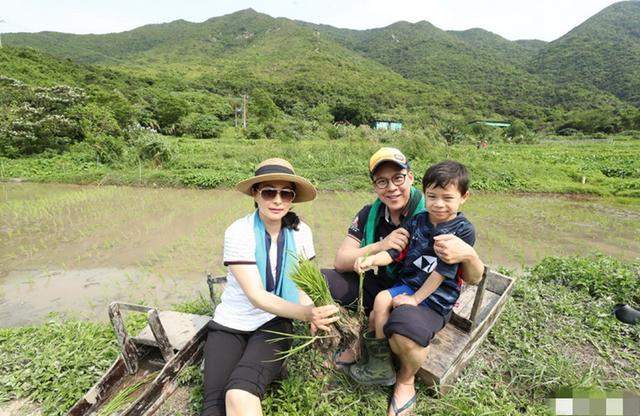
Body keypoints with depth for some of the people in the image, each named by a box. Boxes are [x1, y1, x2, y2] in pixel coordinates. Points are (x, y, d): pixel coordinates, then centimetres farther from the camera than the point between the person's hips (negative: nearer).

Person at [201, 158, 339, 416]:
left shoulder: (300, 231, -6)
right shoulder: (238, 233, -15)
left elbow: (302, 283, 1)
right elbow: (256, 296, -21)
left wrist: (313, 315, -20)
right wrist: (306, 313, -35)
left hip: (275, 323, 1)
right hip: (230, 324, 0)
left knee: (240, 394, -24)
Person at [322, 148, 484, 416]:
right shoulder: (369, 215, -4)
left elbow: (474, 278, -10)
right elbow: (341, 261, -10)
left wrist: (468, 255, -35)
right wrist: (380, 246, -26)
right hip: (374, 286, 4)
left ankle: (406, 379, 2)